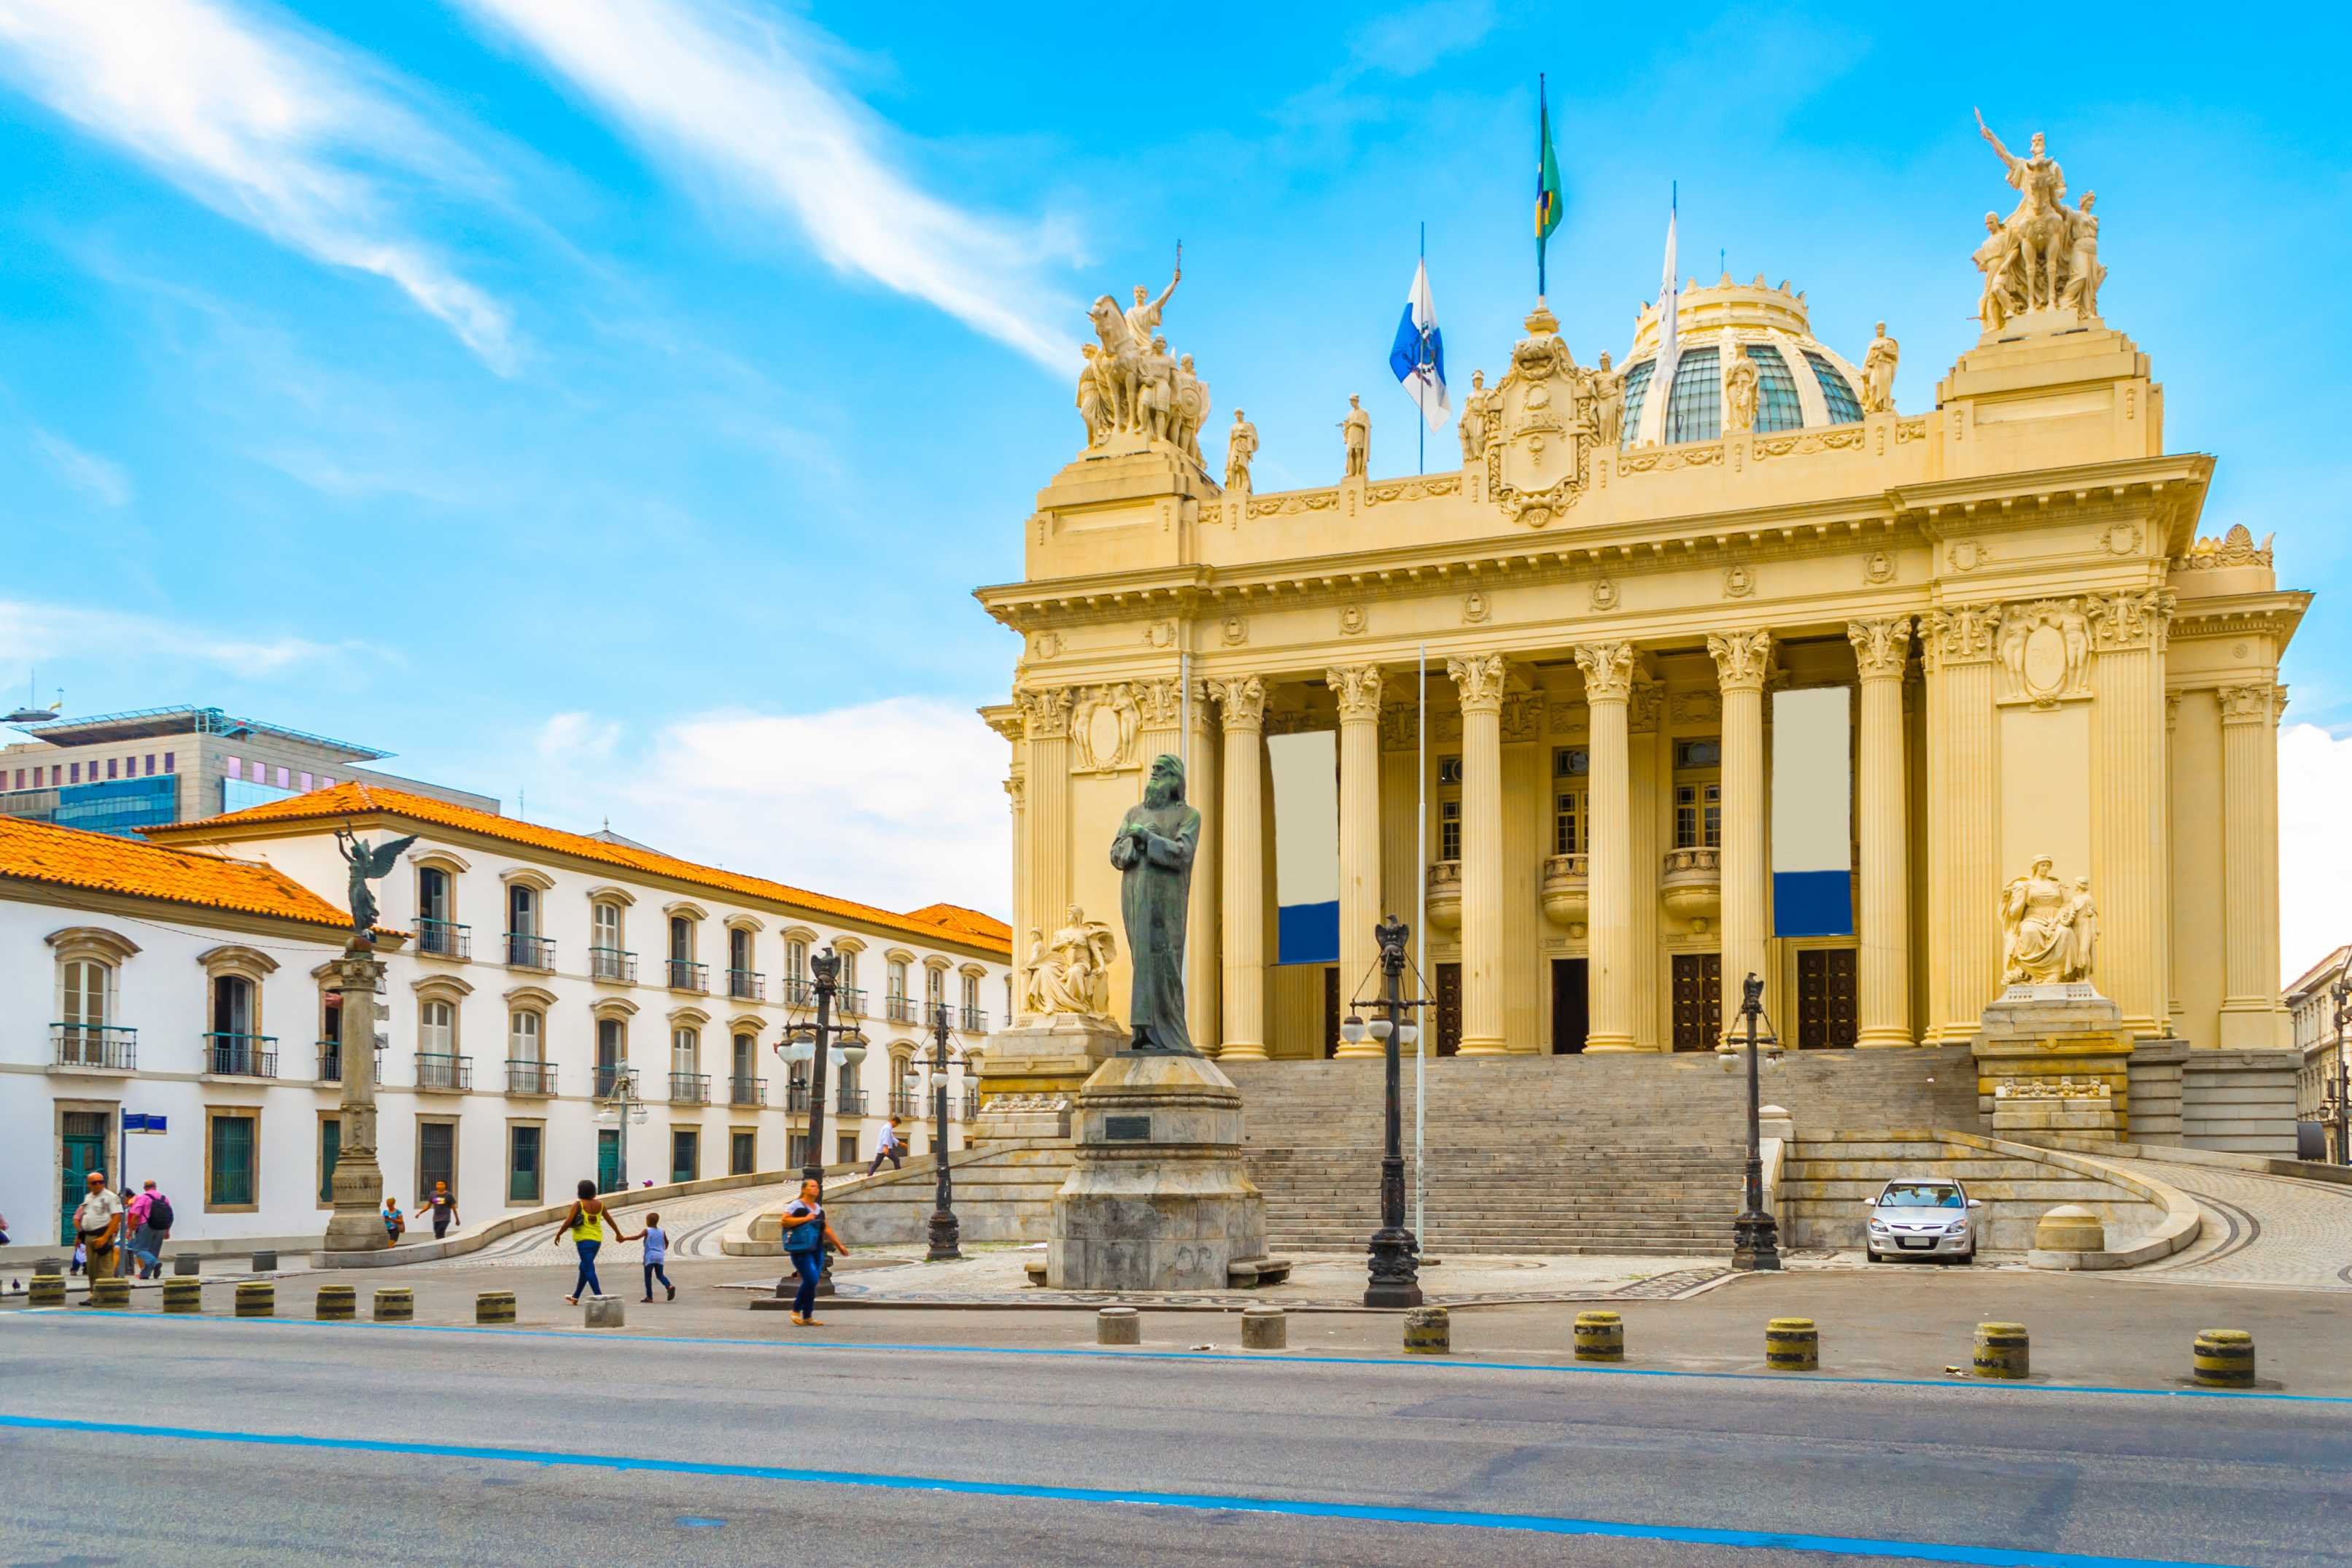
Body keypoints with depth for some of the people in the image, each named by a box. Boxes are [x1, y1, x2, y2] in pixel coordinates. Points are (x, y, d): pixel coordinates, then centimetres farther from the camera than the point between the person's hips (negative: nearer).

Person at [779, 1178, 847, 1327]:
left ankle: (807, 1317, 10)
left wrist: (839, 1245, 18)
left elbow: (827, 1229, 21)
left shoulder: (819, 1208, 18)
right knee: (811, 1280, -16)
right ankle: (796, 1311, 0)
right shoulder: (796, 1205, -3)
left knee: (812, 1282, 4)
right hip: (801, 1249, -7)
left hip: (817, 1250, 7)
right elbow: (785, 1221, -13)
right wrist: (805, 1219, -15)